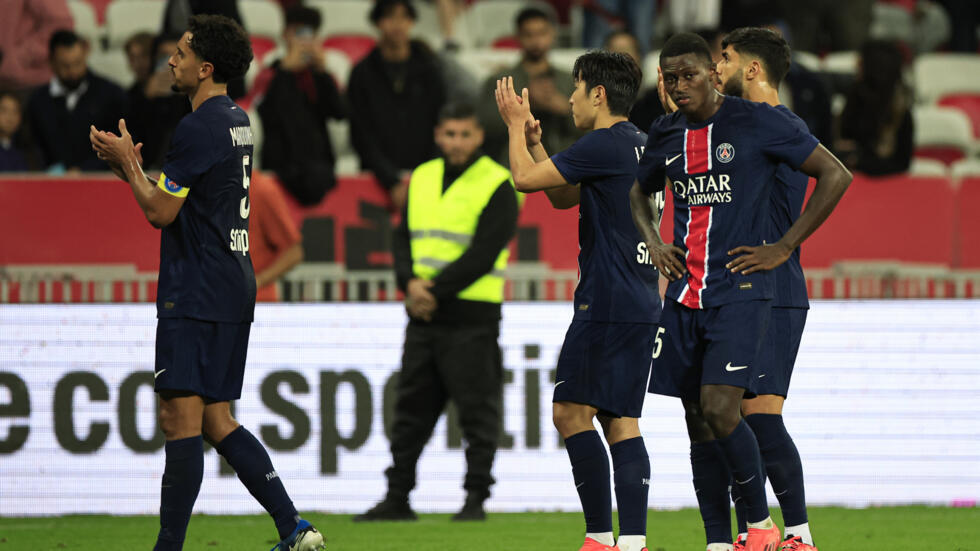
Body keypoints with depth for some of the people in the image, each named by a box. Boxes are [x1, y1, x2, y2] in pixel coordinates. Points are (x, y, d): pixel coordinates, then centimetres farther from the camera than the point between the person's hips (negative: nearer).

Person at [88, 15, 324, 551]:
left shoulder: (198, 128, -15)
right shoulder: (236, 120, 15)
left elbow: (160, 211, -13)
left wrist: (128, 163, 0)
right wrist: (130, 167, 17)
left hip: (195, 294, -10)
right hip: (233, 287, 10)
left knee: (180, 419, -9)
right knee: (216, 421, 12)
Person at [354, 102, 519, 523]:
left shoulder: (497, 186, -6)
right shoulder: (423, 179, 13)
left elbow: (482, 255, -13)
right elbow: (404, 236, 10)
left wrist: (435, 291, -14)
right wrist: (411, 281, -9)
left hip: (471, 318, -6)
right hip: (423, 315, 6)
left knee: (477, 411, -3)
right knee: (411, 411, 8)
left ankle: (475, 499, 2)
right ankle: (397, 499, 13)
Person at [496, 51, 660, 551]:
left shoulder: (604, 144, -13)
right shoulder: (638, 145, 17)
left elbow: (525, 178, -10)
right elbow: (563, 197, 28)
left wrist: (516, 125, 6)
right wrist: (533, 139, 23)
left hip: (606, 304, -9)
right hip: (641, 306, 9)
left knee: (572, 412, -7)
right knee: (621, 421, 6)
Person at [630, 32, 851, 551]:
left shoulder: (757, 122, -7)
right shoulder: (666, 134, 11)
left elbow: (835, 176, -4)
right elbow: (639, 192, 31)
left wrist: (784, 248, -6)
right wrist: (653, 243, 12)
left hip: (740, 292, -6)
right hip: (684, 294, 6)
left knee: (720, 411, -18)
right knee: (699, 424, 4)